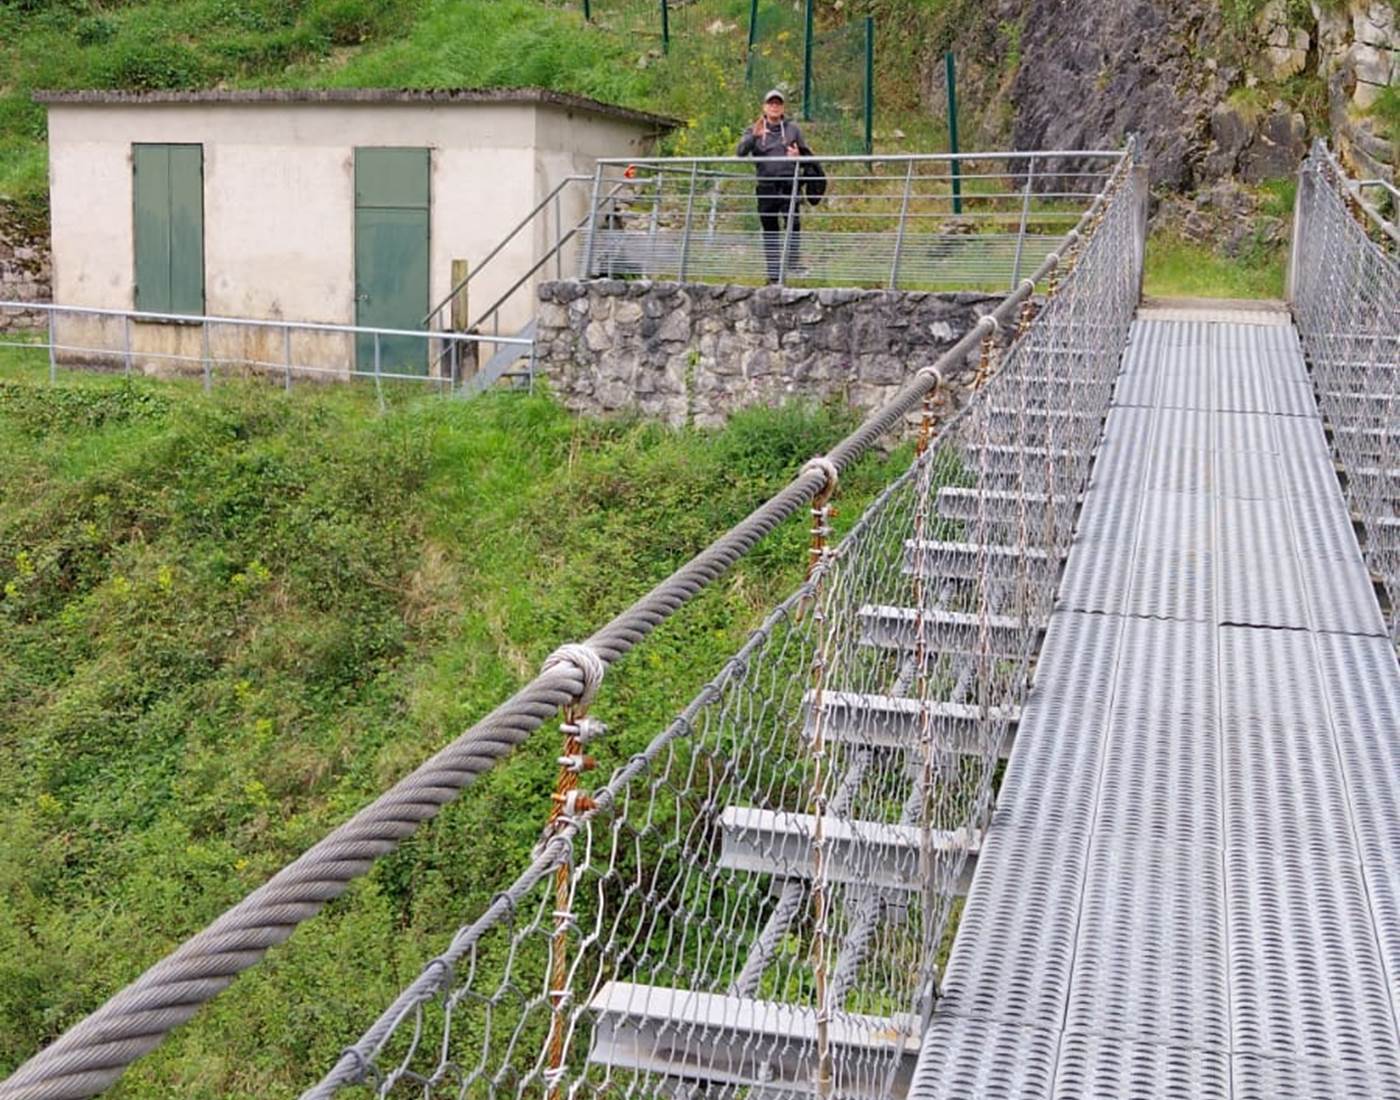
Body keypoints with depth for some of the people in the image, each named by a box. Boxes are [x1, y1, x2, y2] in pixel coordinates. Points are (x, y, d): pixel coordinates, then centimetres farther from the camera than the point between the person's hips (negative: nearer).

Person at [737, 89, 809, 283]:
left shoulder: (792, 129, 13)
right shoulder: (754, 130, 12)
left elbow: (808, 156, 18)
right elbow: (741, 152, -4)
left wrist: (798, 156, -6)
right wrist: (754, 136, -21)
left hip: (789, 183, -1)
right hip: (766, 185, 1)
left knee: (792, 221, -22)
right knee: (769, 230, 5)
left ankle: (792, 264, -18)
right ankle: (773, 274, 10)